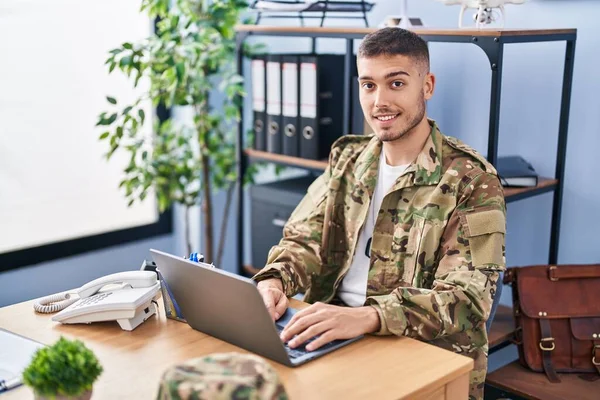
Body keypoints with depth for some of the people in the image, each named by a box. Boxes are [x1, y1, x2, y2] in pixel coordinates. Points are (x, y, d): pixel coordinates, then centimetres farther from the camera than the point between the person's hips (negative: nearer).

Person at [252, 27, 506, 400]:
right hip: (335, 338, 6)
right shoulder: (347, 158, 9)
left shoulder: (471, 181, -9)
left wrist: (366, 317, -35)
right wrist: (274, 281, -18)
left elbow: (466, 298, -18)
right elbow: (305, 240, 6)